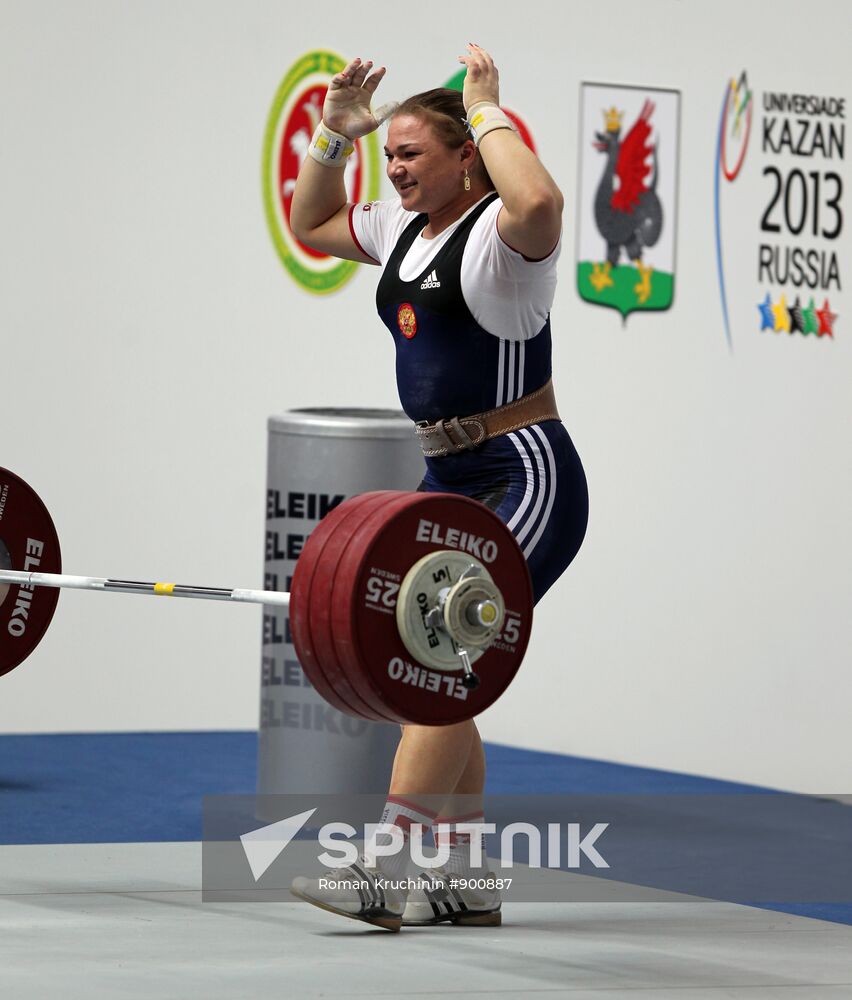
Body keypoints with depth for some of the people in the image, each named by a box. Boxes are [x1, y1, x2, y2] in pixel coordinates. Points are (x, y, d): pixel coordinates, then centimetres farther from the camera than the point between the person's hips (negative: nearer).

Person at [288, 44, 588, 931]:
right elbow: (309, 225, 29)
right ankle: (462, 883, 16)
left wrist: (487, 114, -25)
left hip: (525, 483, -10)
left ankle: (387, 875, -20)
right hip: (449, 482, 10)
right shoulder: (406, 228, 13)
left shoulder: (497, 231, -14)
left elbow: (538, 205, -39)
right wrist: (334, 134, 15)